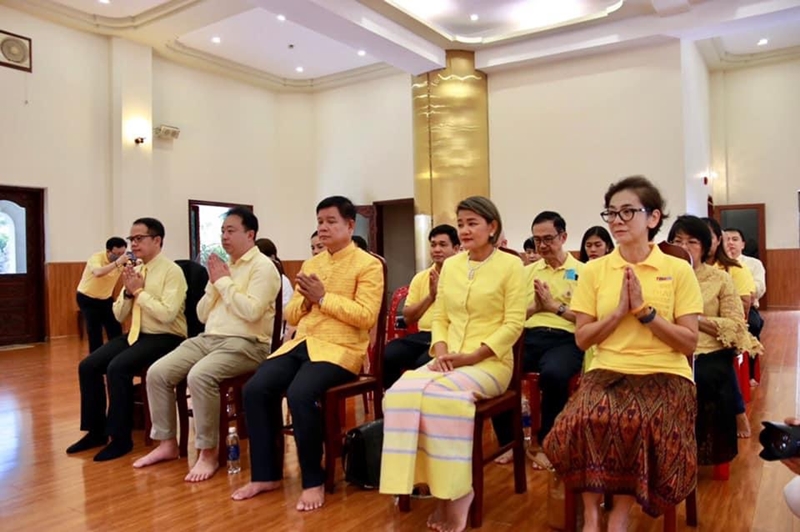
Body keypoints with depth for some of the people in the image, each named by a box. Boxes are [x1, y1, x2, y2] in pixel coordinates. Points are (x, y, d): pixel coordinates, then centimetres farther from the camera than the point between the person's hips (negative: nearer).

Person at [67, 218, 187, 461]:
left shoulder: (171, 271, -13)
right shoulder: (135, 270, 10)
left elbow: (167, 314, -25)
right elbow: (118, 316, 12)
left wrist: (139, 291, -17)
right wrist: (128, 291, -6)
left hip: (165, 338, -8)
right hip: (136, 334, 8)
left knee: (117, 368, -27)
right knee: (87, 366, -4)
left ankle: (121, 438, -11)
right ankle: (96, 431, 11)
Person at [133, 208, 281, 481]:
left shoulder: (262, 266, -7)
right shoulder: (222, 266, 17)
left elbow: (252, 311, -22)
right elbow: (202, 315, 17)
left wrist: (224, 281, -11)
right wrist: (214, 282, 2)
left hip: (246, 344, -8)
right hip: (208, 338, 8)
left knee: (199, 376, -32)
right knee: (157, 373, -6)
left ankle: (208, 453, -15)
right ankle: (167, 443, 8)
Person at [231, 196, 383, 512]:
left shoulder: (368, 265, -1)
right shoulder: (310, 265, 19)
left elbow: (366, 317, -13)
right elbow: (291, 316, 18)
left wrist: (323, 298, -14)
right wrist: (305, 300, -3)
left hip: (340, 349, -6)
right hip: (301, 344, 7)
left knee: (300, 394, -31)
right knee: (254, 389, -15)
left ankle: (314, 481, -11)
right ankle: (266, 474, 1)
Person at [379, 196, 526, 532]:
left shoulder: (510, 265, -1)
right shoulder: (450, 266, 15)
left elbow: (513, 324, -7)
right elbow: (440, 318, 14)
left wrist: (472, 356, -16)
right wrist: (441, 352, -6)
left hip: (490, 362, -5)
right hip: (449, 362, 5)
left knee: (441, 394, -33)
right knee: (402, 392, -24)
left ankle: (456, 491, -14)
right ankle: (438, 486, -15)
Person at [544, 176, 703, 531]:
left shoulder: (678, 270, 2)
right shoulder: (594, 271, 7)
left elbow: (689, 343, -1)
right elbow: (582, 338, 4)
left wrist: (644, 310, -13)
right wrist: (619, 311, -11)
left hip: (664, 375, -1)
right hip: (607, 372, 1)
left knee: (648, 424, -33)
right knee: (586, 419, -30)